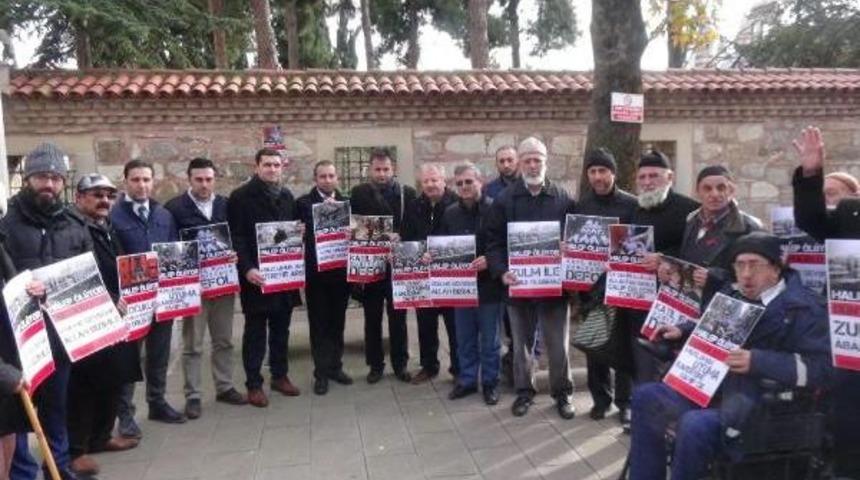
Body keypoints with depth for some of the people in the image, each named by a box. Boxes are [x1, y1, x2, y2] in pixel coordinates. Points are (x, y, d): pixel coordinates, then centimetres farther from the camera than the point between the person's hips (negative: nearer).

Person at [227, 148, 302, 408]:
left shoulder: (287, 195, 11)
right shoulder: (241, 196, -6)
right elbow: (236, 237, -10)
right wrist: (246, 269, -19)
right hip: (256, 275, -5)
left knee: (281, 329, 13)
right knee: (255, 332, 5)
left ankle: (280, 376, 26)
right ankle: (254, 384, 14)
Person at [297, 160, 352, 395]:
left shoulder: (345, 202, 8)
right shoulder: (304, 202, -2)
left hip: (340, 271, 3)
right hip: (316, 272, -3)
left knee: (337, 322, 13)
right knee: (319, 323, 6)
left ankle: (335, 367, 25)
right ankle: (321, 372, 15)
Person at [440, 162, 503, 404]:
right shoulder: (450, 213, 8)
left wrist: (489, 260, -24)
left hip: (488, 284, -4)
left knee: (489, 339, 9)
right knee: (465, 338, 15)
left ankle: (490, 383, 23)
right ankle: (467, 380, 29)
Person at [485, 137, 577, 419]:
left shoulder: (563, 199, 2)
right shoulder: (505, 200, 1)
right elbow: (494, 241, 0)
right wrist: (501, 271, -14)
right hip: (518, 282, 1)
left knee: (558, 343, 8)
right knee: (522, 342, 13)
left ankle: (562, 392, 25)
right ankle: (524, 391, 28)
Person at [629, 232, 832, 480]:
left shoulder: (803, 308, -11)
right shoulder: (733, 293, 10)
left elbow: (822, 366, -21)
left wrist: (757, 362, -30)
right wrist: (682, 331, 11)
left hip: (763, 406, -8)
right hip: (715, 388, 8)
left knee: (694, 425, -33)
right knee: (646, 397, 1)